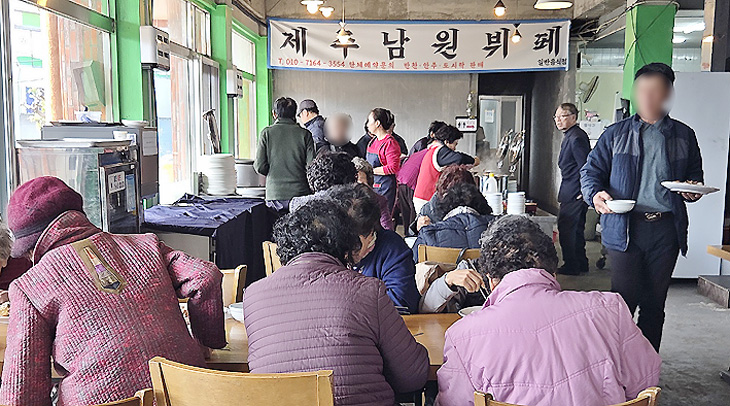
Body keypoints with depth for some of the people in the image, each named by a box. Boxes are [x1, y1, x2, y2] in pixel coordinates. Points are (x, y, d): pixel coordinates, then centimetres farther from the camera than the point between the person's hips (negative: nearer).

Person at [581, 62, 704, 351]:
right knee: (624, 299, -5)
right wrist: (596, 194, -14)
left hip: (666, 227, 2)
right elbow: (591, 171, 7)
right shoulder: (616, 134, 9)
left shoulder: (684, 136, 14)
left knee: (655, 303, 9)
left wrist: (693, 190, -3)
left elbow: (695, 176, 20)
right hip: (624, 227, -2)